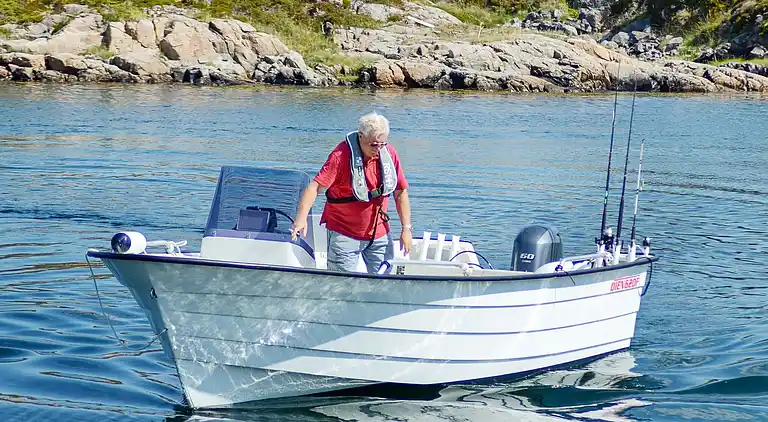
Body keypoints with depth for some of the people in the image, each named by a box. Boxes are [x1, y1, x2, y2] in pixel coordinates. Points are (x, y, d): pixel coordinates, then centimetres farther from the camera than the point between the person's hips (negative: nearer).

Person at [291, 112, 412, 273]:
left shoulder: (389, 153, -2)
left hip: (379, 234, 4)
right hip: (344, 234, -4)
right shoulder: (342, 155, -17)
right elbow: (315, 186, -25)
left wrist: (406, 228, 1)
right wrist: (301, 218, -39)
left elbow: (400, 192, 6)